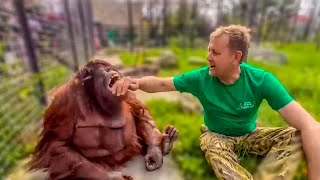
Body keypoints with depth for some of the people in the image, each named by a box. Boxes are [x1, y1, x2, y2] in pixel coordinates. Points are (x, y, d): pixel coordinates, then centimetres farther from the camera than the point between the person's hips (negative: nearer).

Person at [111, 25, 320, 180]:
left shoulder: (261, 80, -22)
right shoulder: (200, 78, -19)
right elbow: (162, 83, -15)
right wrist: (138, 82, -36)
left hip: (250, 134, 2)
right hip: (216, 135, -1)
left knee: (295, 136, -23)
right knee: (214, 151, -36)